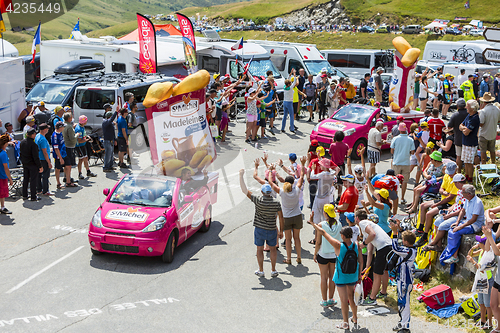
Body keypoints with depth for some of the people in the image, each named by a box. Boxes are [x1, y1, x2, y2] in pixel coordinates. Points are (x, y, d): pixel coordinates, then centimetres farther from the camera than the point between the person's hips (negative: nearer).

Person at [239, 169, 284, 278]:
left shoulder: (258, 201, -17)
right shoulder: (276, 203, -12)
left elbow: (244, 190, -15)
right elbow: (281, 218, -8)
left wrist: (241, 175, -11)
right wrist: (281, 231, 4)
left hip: (259, 229, -1)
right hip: (272, 230, 1)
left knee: (260, 250, 13)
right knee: (273, 249, 17)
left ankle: (261, 271, 20)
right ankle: (273, 271, 21)